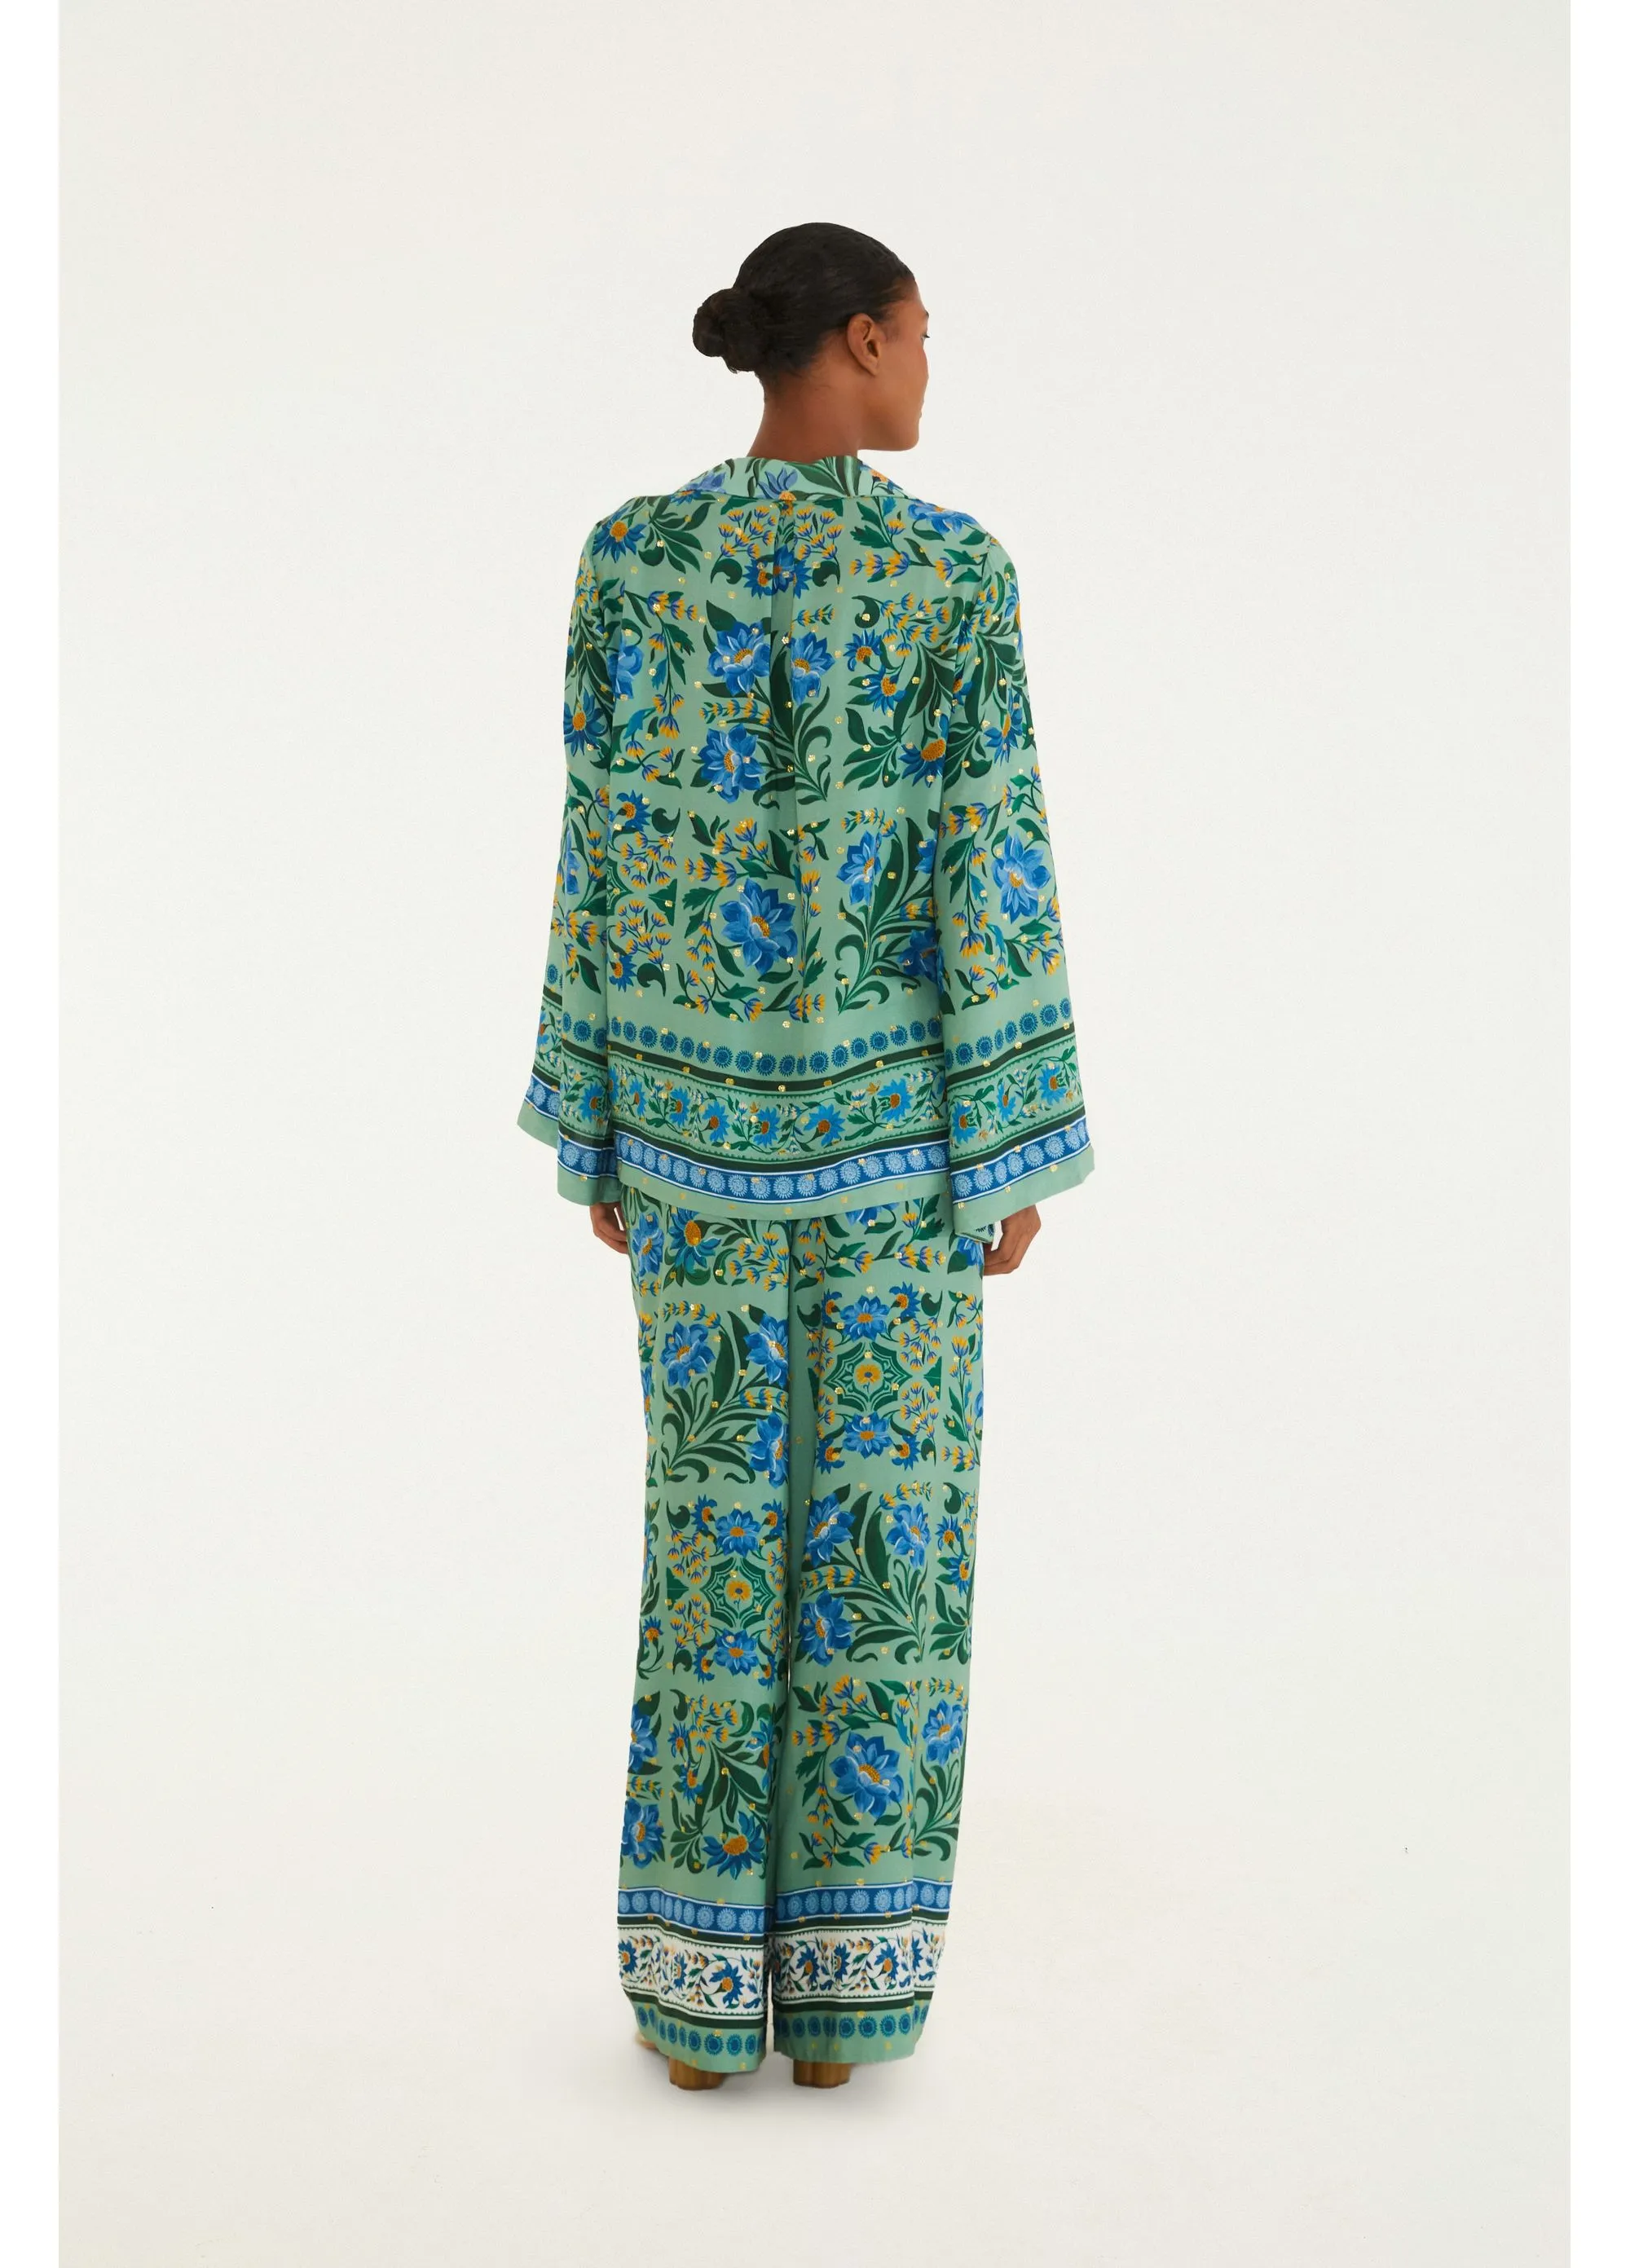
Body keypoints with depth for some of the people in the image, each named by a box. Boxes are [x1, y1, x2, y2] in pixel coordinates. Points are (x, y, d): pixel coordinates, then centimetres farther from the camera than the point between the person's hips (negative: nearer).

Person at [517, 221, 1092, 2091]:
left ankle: (704, 1990, 15)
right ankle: (847, 1992, 15)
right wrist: (1021, 1149, -3)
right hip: (894, 1094, -2)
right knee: (882, 1517, 7)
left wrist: (596, 1128, 7)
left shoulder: (629, 557, -1)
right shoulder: (956, 570, -8)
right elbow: (990, 877, -10)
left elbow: (604, 860, -1)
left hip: (706, 1095, 2)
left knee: (716, 1516, 10)